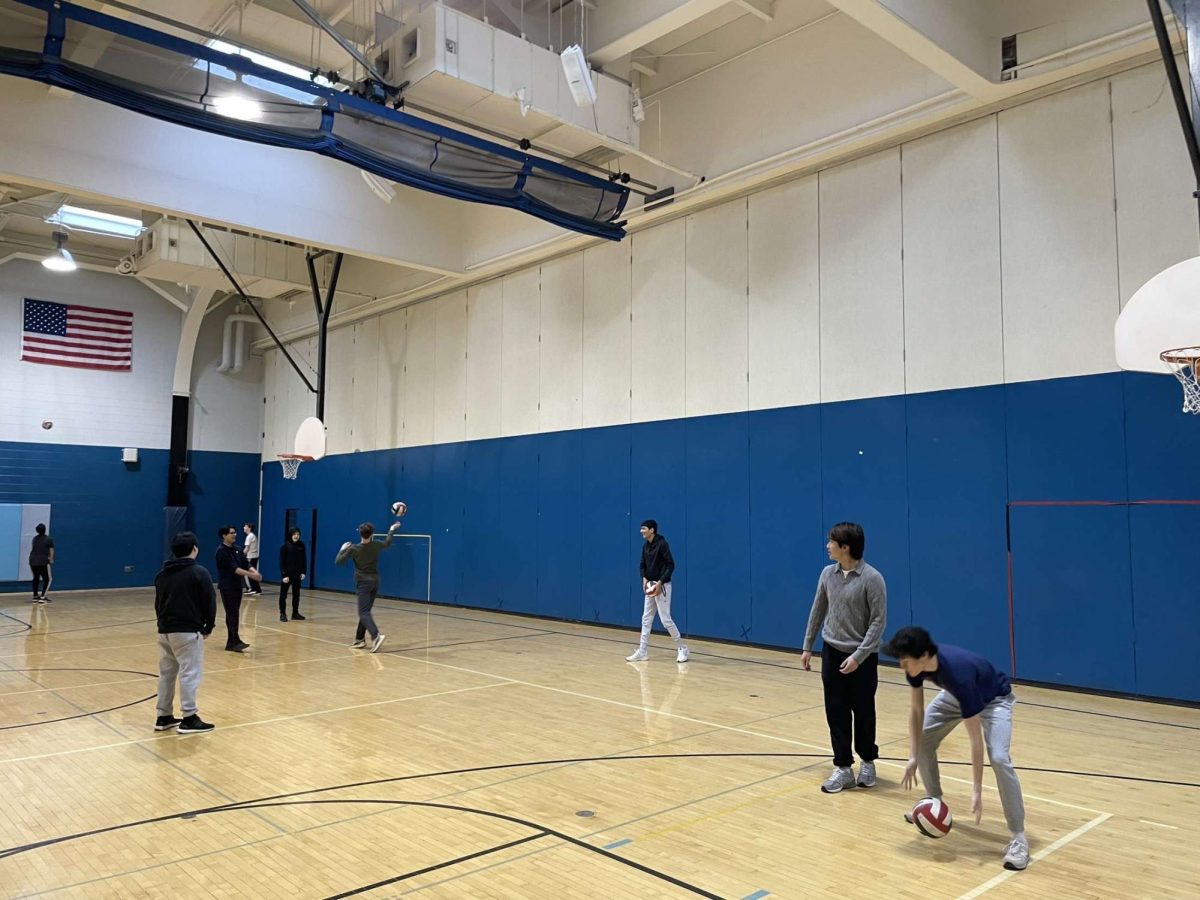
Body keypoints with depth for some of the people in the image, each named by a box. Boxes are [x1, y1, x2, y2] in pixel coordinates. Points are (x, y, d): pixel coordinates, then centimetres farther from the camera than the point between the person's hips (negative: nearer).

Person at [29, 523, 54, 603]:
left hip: (33, 560, 6)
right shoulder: (49, 539, -4)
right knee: (47, 579, 5)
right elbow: (51, 551, -6)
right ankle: (42, 597, -5)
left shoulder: (35, 538, 14)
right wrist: (51, 559, 7)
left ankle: (35, 596, 24)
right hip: (43, 562, -6)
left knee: (36, 578, 21)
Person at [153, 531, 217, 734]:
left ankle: (164, 717, 21)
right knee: (190, 674, -4)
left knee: (166, 673, 14)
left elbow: (158, 603, 17)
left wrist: (164, 624, 19)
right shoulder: (199, 572, -9)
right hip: (188, 631, -7)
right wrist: (208, 627, 4)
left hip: (165, 630, 7)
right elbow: (209, 602, -9)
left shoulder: (162, 574, 12)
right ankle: (189, 719, -2)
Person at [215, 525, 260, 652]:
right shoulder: (221, 551, -12)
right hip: (227, 587, -7)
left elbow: (246, 564, 5)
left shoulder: (238, 549, 11)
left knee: (234, 614, 9)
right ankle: (235, 641, -13)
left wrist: (255, 572, -16)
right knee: (232, 614, -11)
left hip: (237, 585, 7)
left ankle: (231, 642, 14)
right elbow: (232, 568, -20)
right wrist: (250, 574, -26)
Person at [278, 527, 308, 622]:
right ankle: (282, 614, 11)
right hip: (286, 574, -4)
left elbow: (304, 560, 6)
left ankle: (295, 613, 22)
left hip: (297, 574, 4)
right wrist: (284, 575, -15)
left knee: (296, 594, 12)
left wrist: (303, 572, 0)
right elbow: (281, 562, -10)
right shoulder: (285, 546, -10)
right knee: (283, 595, 4)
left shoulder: (301, 545, 0)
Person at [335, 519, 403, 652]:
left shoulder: (353, 549, -11)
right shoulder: (376, 545, 0)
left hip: (363, 583, -5)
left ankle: (376, 635, -32)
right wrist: (392, 530, 39)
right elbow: (387, 543, 24)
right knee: (365, 611, 16)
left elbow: (338, 561, -4)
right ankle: (360, 639, 18)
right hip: (375, 581, 5)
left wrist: (342, 549, 12)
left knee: (364, 613, -11)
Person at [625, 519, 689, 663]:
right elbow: (643, 565, 16)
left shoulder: (662, 544, -15)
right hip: (650, 586, 8)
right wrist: (644, 579, -3)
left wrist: (660, 583, -21)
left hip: (662, 586, -8)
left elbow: (671, 565, -17)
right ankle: (642, 652, 13)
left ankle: (682, 648, 7)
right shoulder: (645, 546, 8)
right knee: (646, 619, 8)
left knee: (665, 619, -7)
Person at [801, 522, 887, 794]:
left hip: (862, 657, -4)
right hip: (832, 653, 4)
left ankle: (867, 762, 29)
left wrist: (858, 655, -20)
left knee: (863, 713, 9)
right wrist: (807, 647, 10)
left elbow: (878, 621, -15)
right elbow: (817, 611, 11)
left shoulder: (872, 578, -16)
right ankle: (843, 768, 13)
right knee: (836, 712, 4)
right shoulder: (828, 574, 1)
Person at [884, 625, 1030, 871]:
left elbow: (975, 738, -38)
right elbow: (916, 710, -12)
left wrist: (976, 790, -37)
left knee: (999, 758, -26)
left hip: (994, 699, -7)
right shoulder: (916, 665, -26)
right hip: (955, 694, 7)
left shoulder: (958, 674, -44)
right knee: (923, 741, 2)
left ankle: (1018, 836, -13)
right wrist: (913, 756, -18)